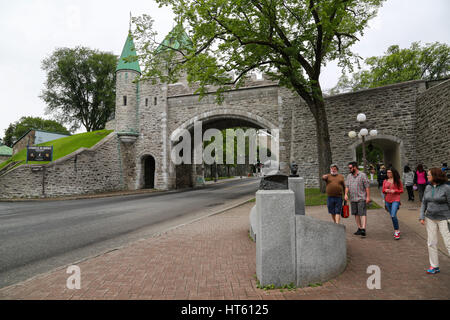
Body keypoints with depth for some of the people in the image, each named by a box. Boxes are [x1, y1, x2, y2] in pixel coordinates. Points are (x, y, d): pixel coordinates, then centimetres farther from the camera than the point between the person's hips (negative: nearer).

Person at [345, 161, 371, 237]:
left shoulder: (362, 175, -4)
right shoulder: (349, 176, 12)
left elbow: (367, 187, -6)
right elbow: (347, 186, 8)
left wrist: (368, 197, -11)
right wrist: (346, 194, -7)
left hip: (361, 198, -6)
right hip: (352, 199, 6)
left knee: (362, 214, -10)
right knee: (356, 214, 9)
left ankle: (363, 229, -16)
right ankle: (359, 228, 17)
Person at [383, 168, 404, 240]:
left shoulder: (398, 181, -2)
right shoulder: (385, 181, 9)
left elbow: (401, 190, 1)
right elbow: (383, 190, 14)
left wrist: (394, 191, -15)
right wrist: (386, 190, -8)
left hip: (395, 200, -5)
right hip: (387, 200, 5)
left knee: (393, 215, -18)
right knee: (392, 216, 11)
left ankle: (396, 231, -3)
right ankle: (397, 230, 26)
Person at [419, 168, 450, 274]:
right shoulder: (428, 188, 5)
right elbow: (424, 203, 11)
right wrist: (422, 216, 4)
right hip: (430, 218, 5)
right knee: (431, 243, 9)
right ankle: (434, 266, 20)